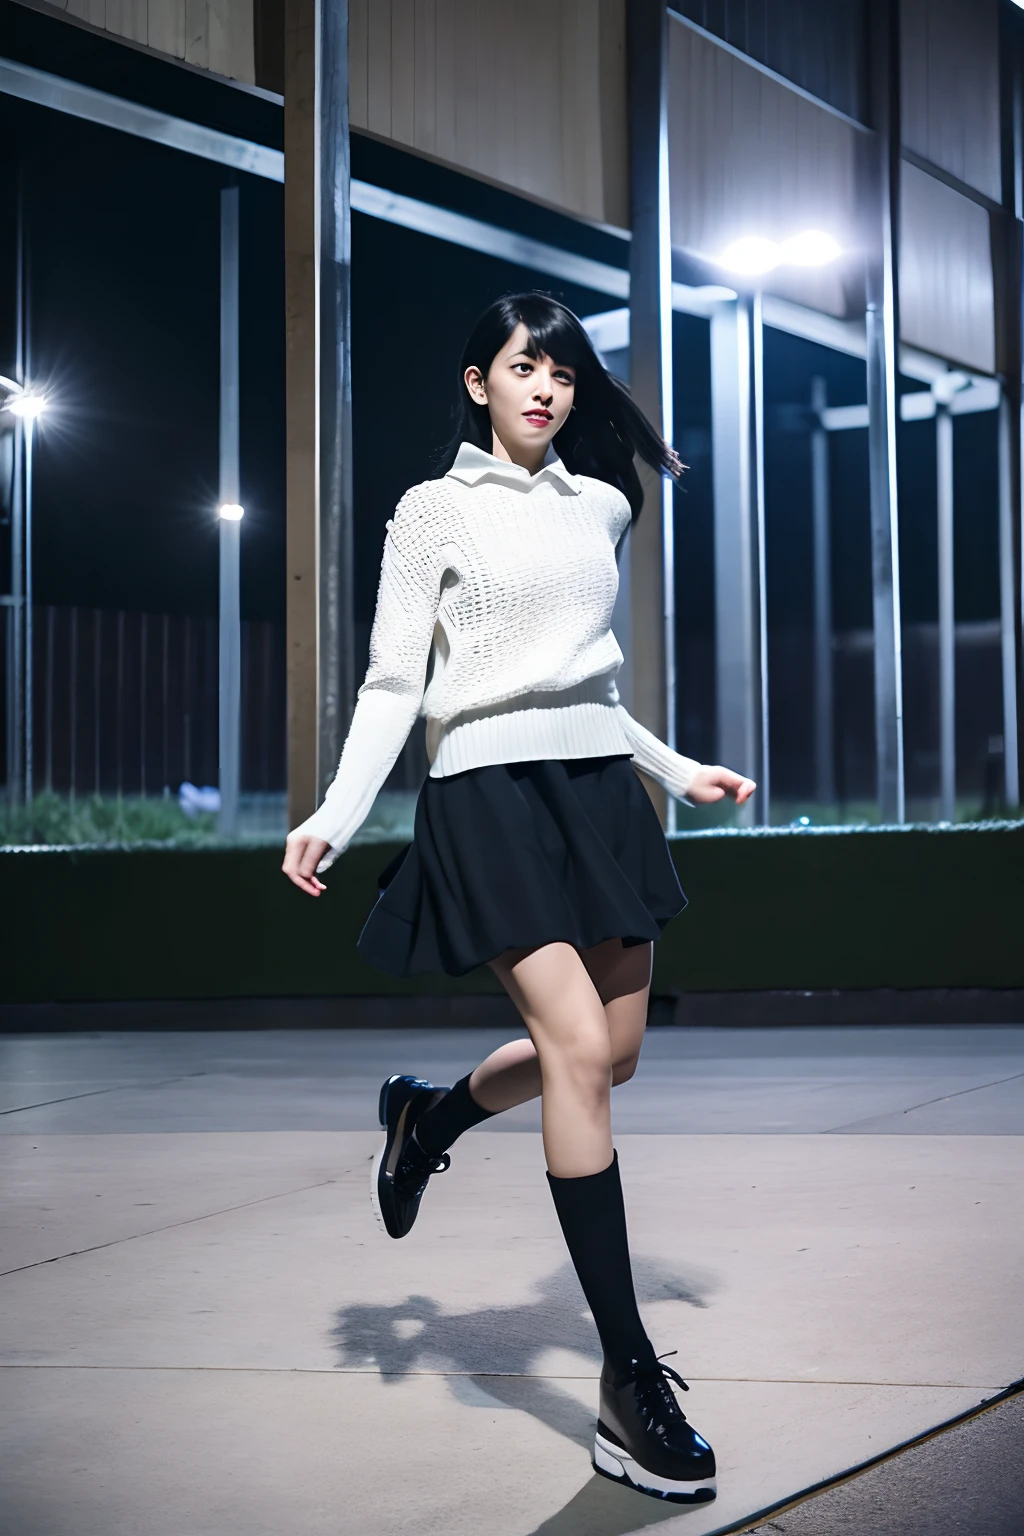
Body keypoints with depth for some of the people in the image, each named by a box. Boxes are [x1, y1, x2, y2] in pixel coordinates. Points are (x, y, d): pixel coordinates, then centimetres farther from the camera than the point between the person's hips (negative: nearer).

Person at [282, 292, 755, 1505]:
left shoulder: (597, 507, 16)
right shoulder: (433, 513, 2)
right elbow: (392, 683, -1)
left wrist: (675, 768, 27)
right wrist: (337, 813, -12)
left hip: (598, 779, 6)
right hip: (491, 783, -6)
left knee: (609, 1049, 7)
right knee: (579, 1047, -17)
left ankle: (426, 1118, 39)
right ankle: (630, 1383, -15)